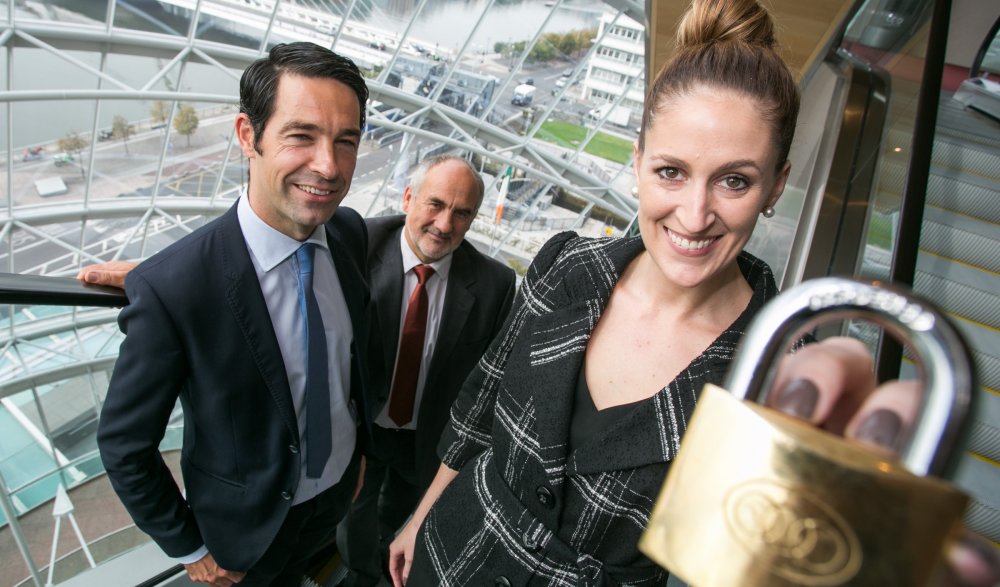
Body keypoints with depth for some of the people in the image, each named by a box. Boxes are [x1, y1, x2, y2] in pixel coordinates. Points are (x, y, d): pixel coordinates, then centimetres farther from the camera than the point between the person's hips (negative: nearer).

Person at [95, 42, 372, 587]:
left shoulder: (352, 231, -17)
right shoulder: (170, 287, -34)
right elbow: (123, 445, -20)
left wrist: (361, 446, 8)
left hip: (342, 483, 4)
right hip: (252, 519, -4)